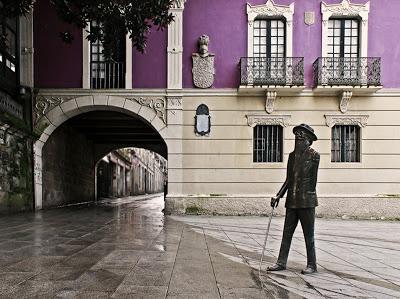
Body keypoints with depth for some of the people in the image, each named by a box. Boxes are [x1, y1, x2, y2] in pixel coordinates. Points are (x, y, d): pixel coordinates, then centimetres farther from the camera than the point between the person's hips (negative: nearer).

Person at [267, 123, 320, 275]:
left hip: (306, 201, -5)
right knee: (287, 233, 9)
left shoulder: (314, 155, -5)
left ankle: (312, 265, 19)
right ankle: (281, 262, 18)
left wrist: (307, 195, 1)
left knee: (308, 235, 6)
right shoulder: (292, 155, 11)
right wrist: (279, 195, 9)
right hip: (292, 201, 5)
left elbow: (313, 179, -2)